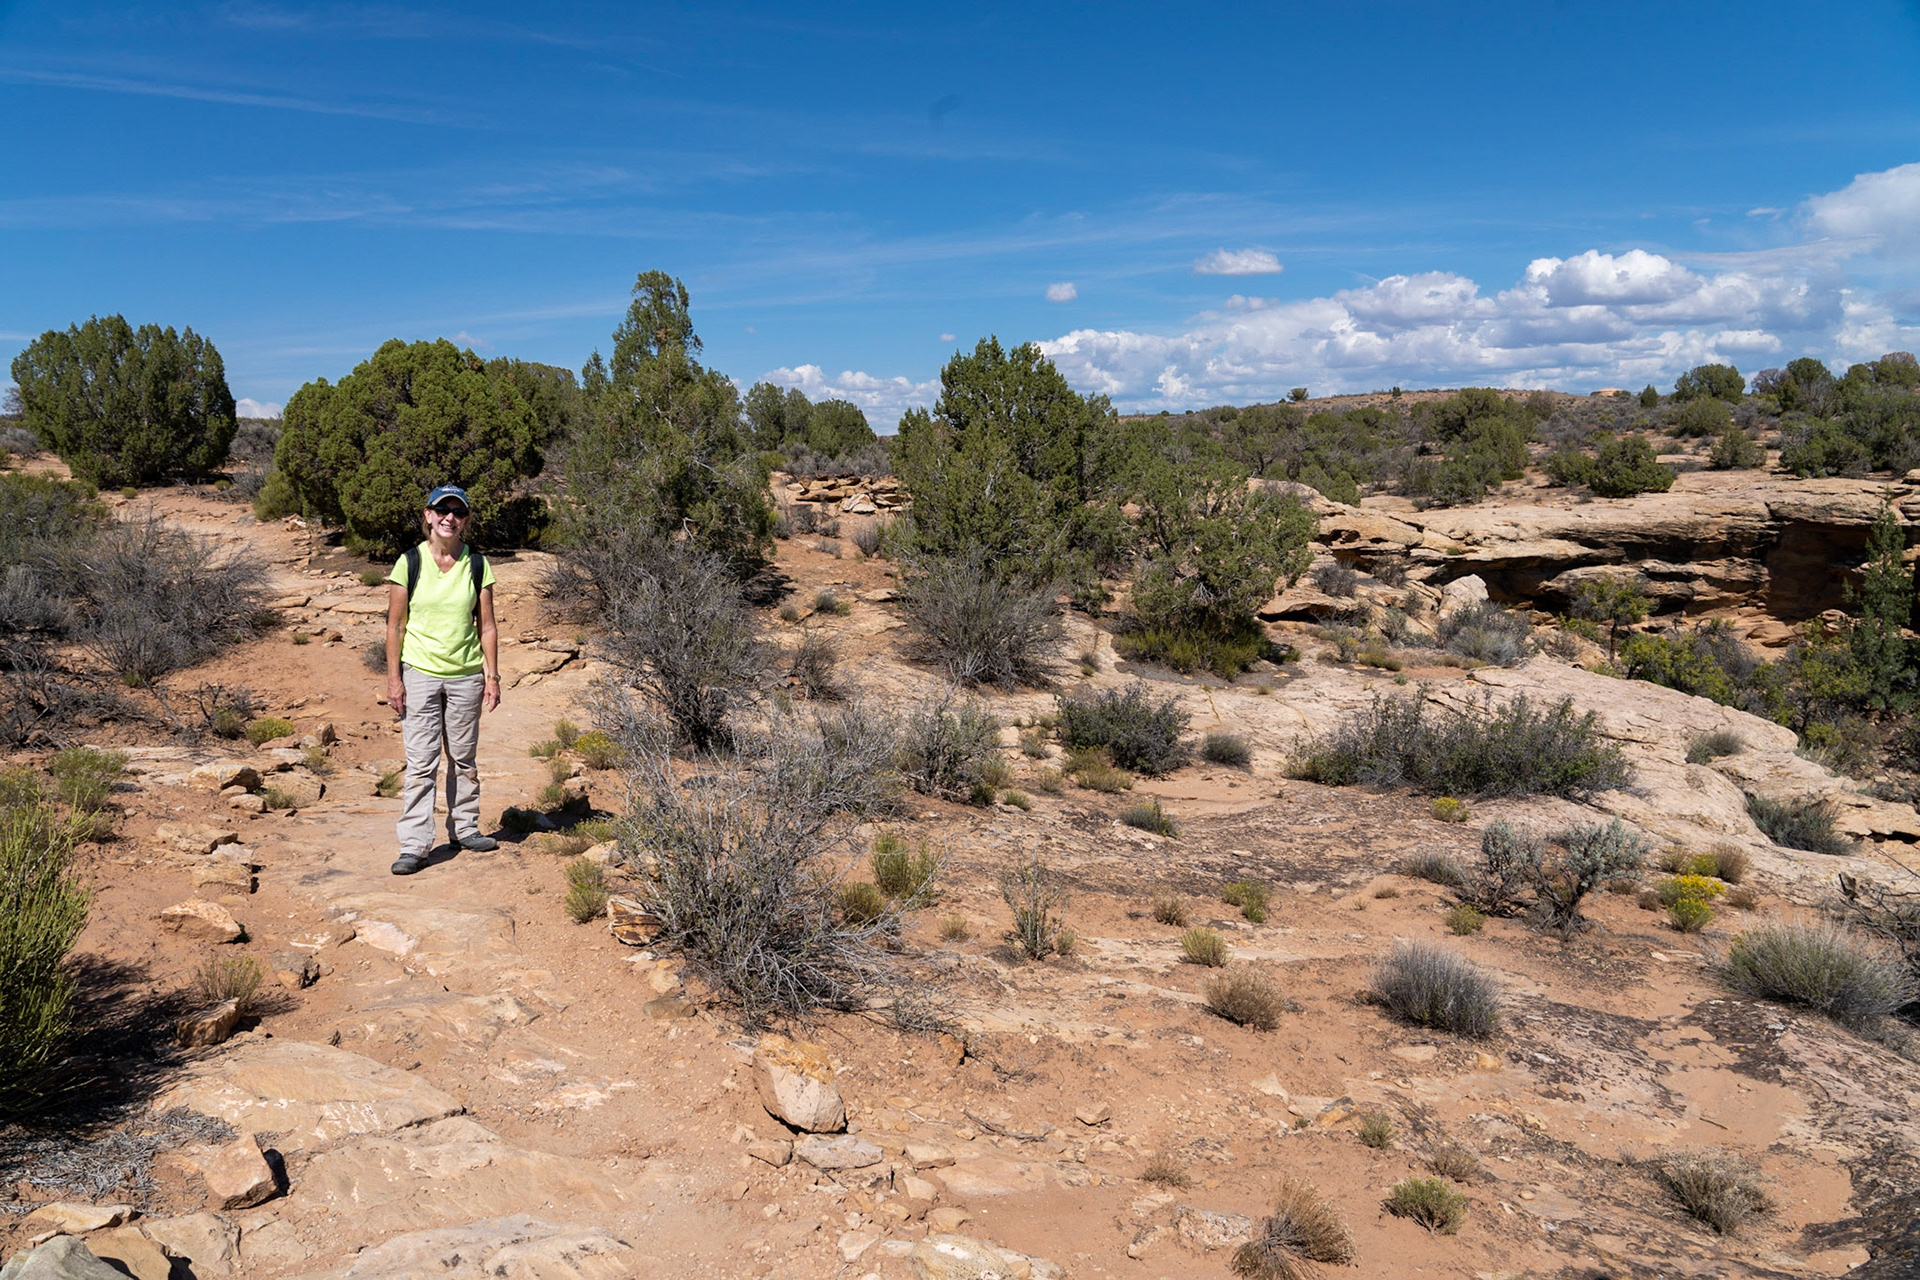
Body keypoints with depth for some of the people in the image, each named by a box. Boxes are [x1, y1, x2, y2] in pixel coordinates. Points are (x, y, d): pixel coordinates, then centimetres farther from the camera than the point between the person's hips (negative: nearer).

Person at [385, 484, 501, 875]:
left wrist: (492, 676, 1)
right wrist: (393, 678, -5)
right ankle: (414, 844, 2)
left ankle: (464, 827, 27)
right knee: (420, 762, -3)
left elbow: (486, 626, 6)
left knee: (464, 758, 12)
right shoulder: (410, 562, -3)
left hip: (466, 675, 2)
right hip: (420, 673, -2)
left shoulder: (477, 565, 2)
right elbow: (395, 626, 0)